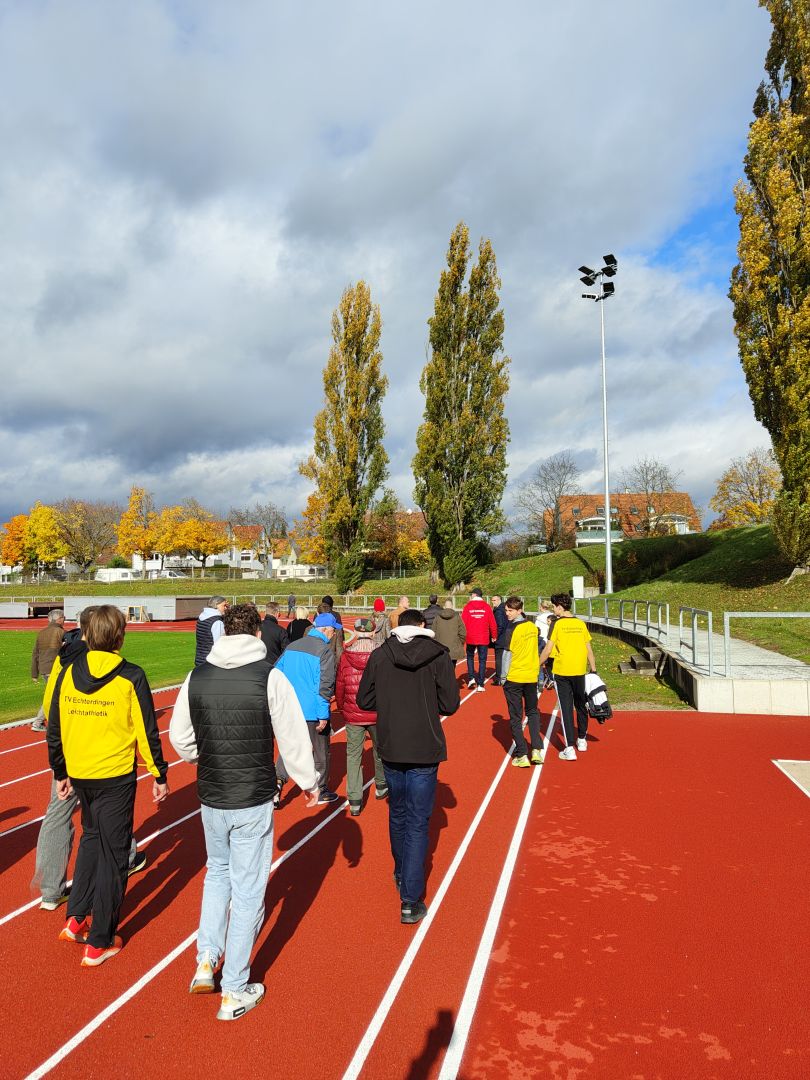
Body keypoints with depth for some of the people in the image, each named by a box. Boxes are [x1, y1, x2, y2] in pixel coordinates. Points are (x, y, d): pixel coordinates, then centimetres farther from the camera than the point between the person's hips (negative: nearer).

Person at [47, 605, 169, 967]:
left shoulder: (68, 674, -2)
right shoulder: (130, 678, -14)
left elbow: (54, 729, 6)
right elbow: (147, 732, -11)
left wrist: (59, 773, 18)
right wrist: (160, 775, 1)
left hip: (79, 773, 5)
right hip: (116, 775, -4)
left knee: (91, 838, 27)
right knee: (113, 853, 8)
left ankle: (76, 918, 27)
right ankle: (99, 943, 17)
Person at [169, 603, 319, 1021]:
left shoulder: (197, 677, -3)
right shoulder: (270, 676, -13)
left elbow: (180, 737, 5)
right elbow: (293, 736, -10)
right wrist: (309, 782, 5)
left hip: (211, 798, 4)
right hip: (254, 801, -4)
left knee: (217, 872, 28)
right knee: (247, 891, 9)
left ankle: (207, 960, 25)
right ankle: (234, 993, 20)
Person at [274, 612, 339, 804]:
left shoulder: (291, 646, 6)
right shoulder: (325, 650, -14)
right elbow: (324, 685, -19)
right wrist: (323, 715, -16)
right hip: (313, 712, -5)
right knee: (321, 752, 12)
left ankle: (278, 781, 1)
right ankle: (321, 791, 23)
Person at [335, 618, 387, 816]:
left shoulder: (346, 656, -9)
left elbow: (339, 686, -1)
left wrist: (341, 707, 17)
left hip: (353, 715, 0)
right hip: (378, 713, 0)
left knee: (353, 755, 11)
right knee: (380, 750, 22)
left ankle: (354, 801, 11)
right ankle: (381, 786, 41)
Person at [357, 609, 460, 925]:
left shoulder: (379, 655, -4)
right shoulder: (438, 655, -9)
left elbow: (364, 701, 1)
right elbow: (450, 704, -8)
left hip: (390, 748, 3)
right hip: (425, 751, -3)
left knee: (398, 814, 23)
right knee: (418, 822, 6)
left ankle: (401, 875, 42)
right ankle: (411, 901, 6)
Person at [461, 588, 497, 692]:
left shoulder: (468, 606, -3)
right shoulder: (486, 606, -1)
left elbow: (463, 622, -5)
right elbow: (492, 622, 0)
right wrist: (494, 636, 12)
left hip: (470, 638, 0)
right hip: (484, 639, 0)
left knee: (470, 657, 21)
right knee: (482, 661, 6)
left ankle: (471, 678, 7)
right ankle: (480, 685, 5)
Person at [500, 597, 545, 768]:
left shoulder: (512, 630, -15)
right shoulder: (532, 627, 3)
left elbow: (507, 654, -15)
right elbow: (535, 650, 11)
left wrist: (503, 676, -5)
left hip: (514, 678, -5)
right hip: (532, 676, 5)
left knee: (516, 717, 5)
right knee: (532, 712, 20)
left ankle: (522, 755, 4)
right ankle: (536, 750, 10)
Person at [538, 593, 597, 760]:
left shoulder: (557, 624, -8)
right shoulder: (581, 623, 4)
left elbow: (548, 649, -9)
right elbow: (589, 649, 6)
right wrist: (593, 669, 15)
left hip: (562, 672, -4)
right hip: (580, 671, 4)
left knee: (566, 708, 0)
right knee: (581, 705, 20)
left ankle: (570, 749, -4)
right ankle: (582, 740, 34)